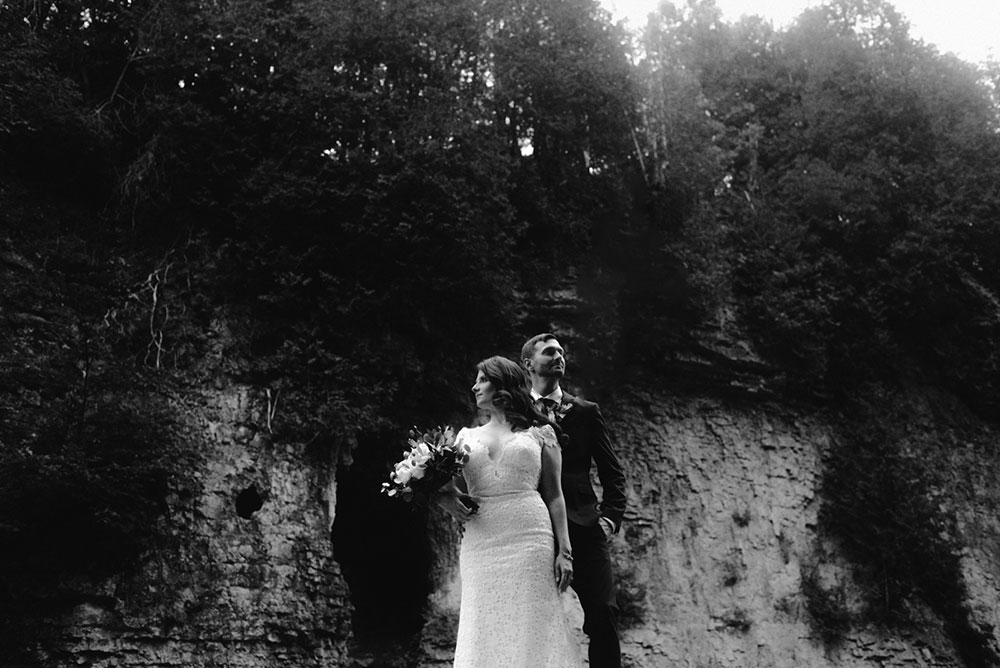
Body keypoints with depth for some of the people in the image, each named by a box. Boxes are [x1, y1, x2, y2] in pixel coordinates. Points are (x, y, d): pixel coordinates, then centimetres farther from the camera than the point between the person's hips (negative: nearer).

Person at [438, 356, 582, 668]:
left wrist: (564, 551, -3)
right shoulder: (466, 437, 18)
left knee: (530, 631, -5)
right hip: (480, 545, 3)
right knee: (486, 636, 0)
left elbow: (554, 495, 6)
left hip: (531, 541, -3)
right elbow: (450, 489, 18)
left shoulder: (539, 432, 10)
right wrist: (445, 498, -7)